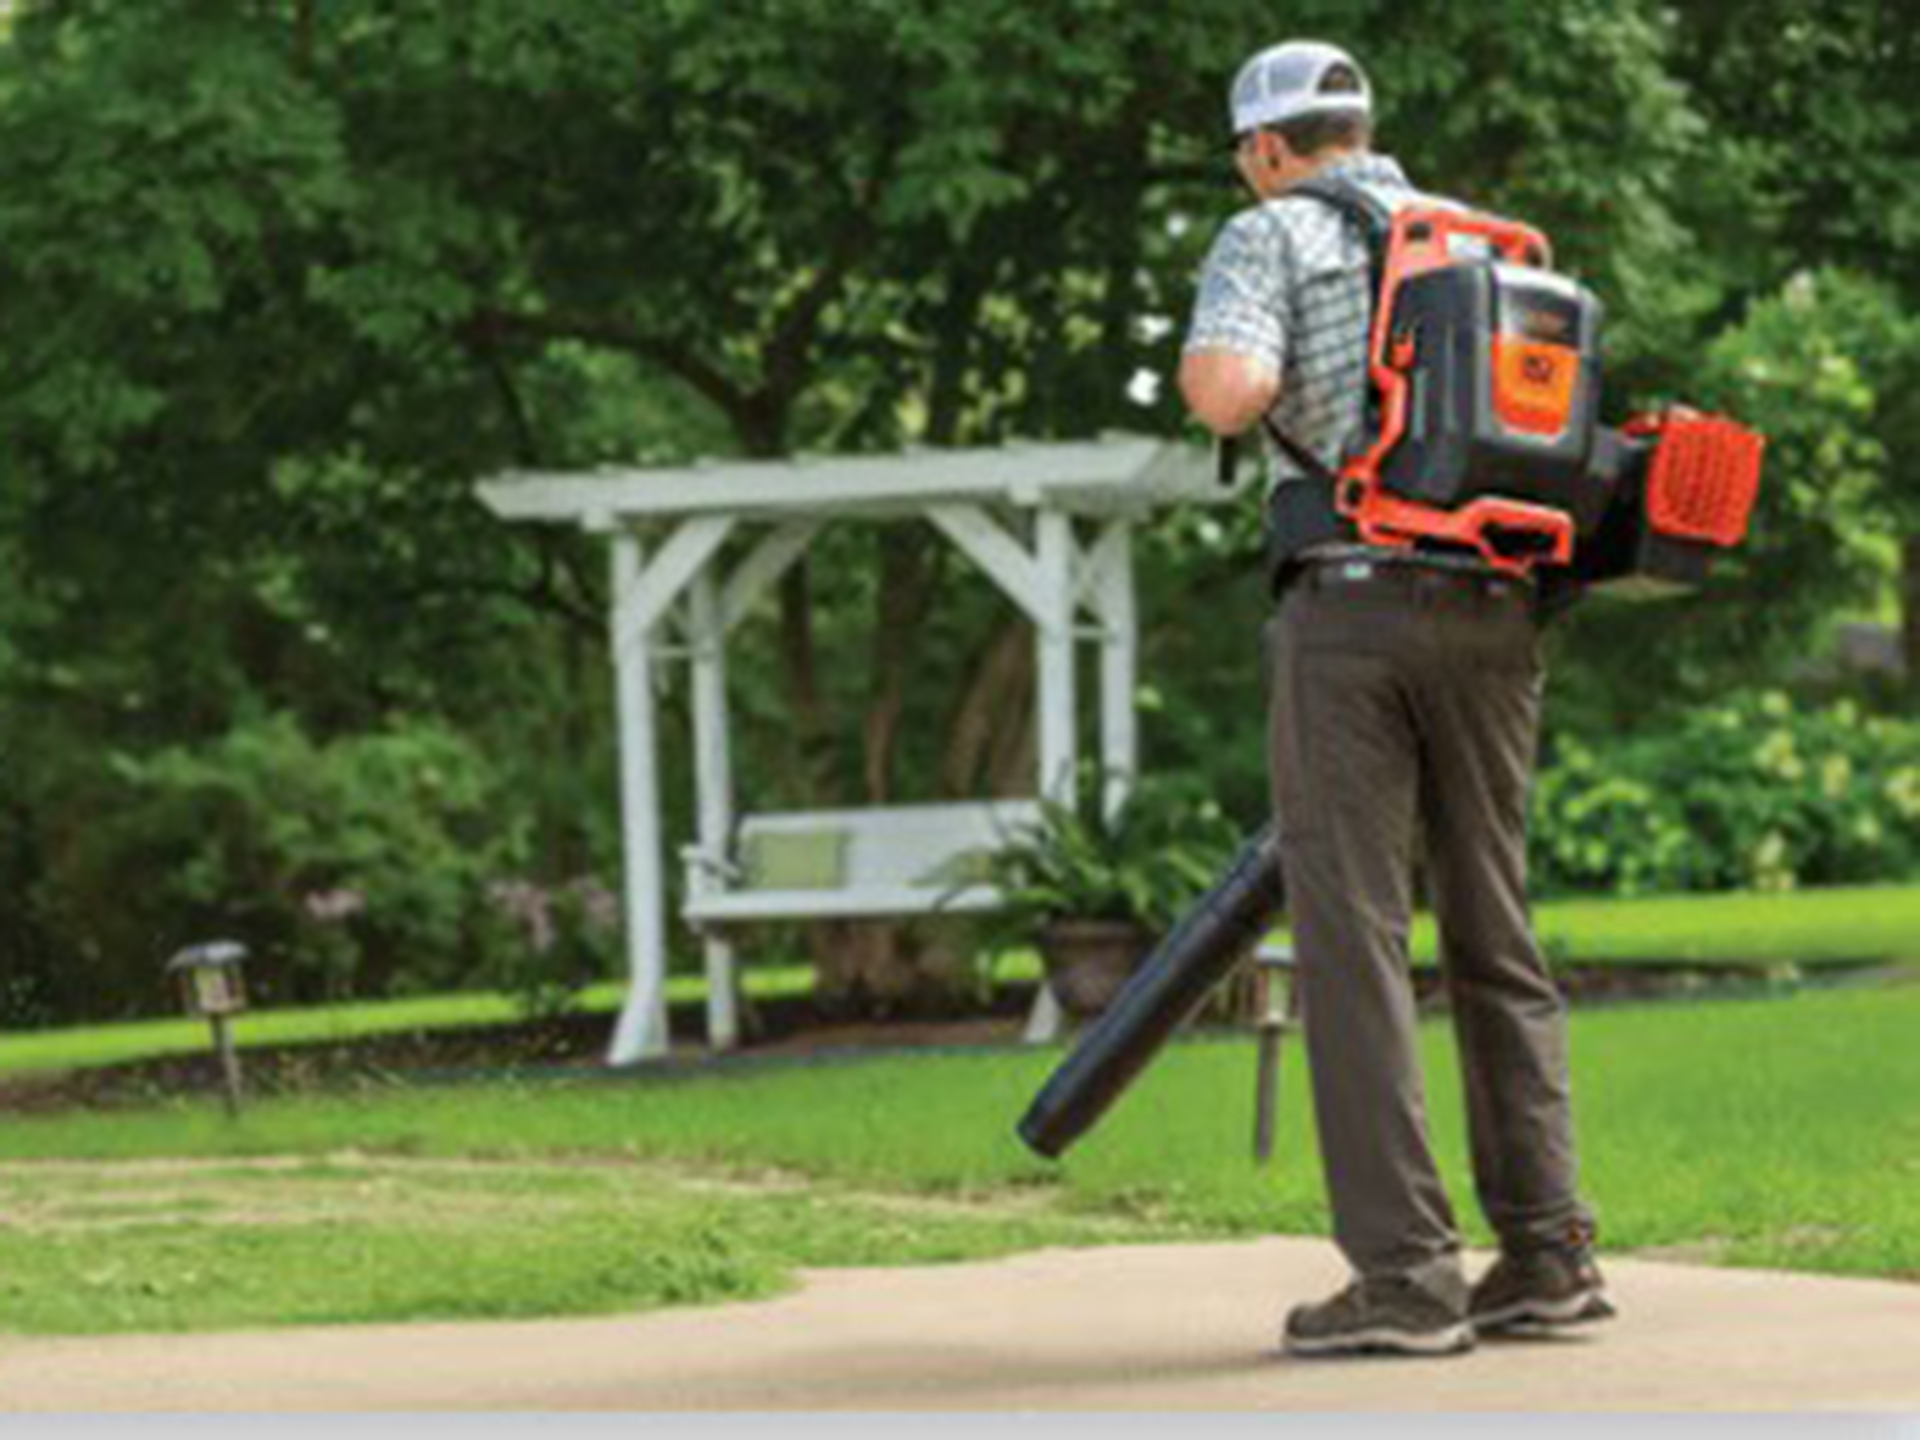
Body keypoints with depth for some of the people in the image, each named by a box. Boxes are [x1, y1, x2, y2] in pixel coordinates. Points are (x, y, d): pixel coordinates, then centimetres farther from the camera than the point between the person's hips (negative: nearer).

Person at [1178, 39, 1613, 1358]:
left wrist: (1202, 365, 8)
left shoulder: (1272, 236, 4)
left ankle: (1405, 1274, -9)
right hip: (1499, 608, 5)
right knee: (1496, 934, 11)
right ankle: (1547, 1250, 5)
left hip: (1353, 604, -5)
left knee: (1355, 938, -4)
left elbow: (1229, 395, -14)